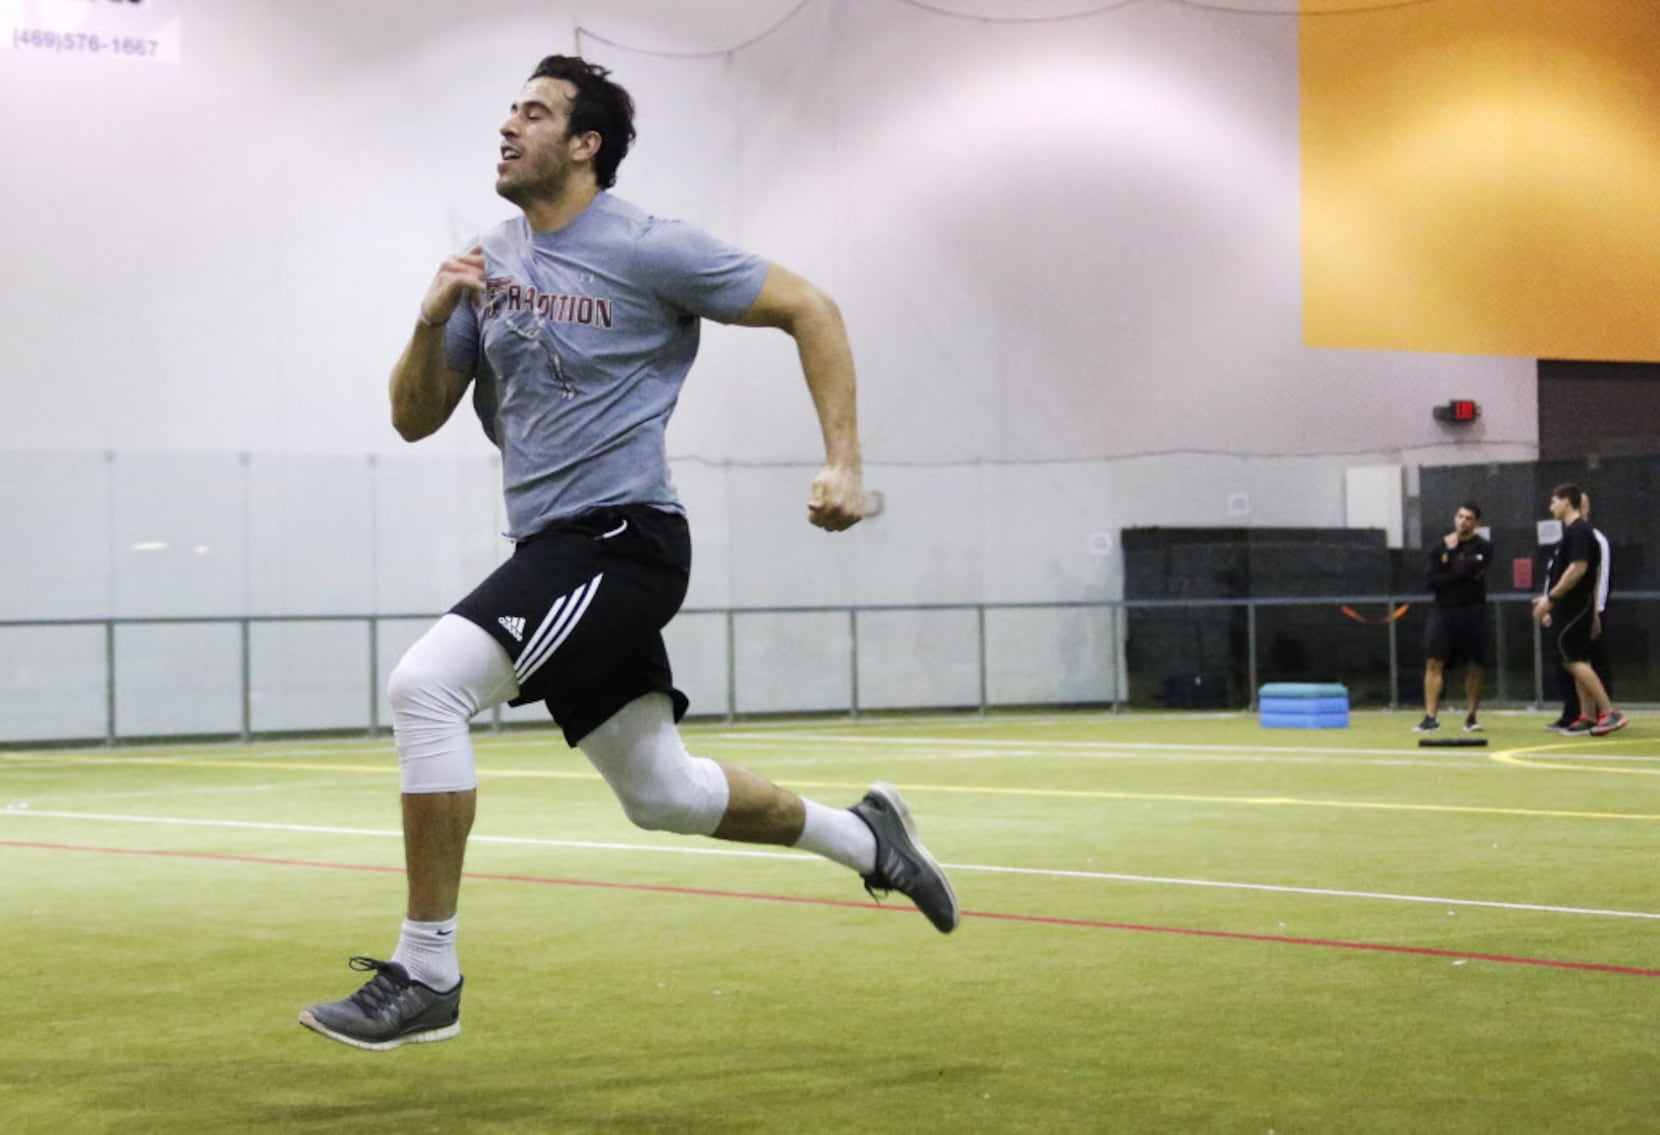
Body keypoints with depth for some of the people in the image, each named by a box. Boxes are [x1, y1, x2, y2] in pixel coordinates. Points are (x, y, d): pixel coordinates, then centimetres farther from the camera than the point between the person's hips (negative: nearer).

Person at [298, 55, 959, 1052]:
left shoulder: (647, 249, -8)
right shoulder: (490, 264, 12)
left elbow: (810, 309, -4)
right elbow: (415, 419, 13)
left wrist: (845, 463, -11)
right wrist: (433, 323, -7)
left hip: (620, 541, -8)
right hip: (555, 555, 8)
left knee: (425, 684, -23)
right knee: (662, 793, 15)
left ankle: (426, 975, -17)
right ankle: (864, 837, 36)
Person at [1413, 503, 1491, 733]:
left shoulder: (1483, 546, 0)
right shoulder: (1439, 547, 7)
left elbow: (1467, 569, -18)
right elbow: (1433, 582, -1)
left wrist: (1453, 550, -5)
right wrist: (1458, 576, -11)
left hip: (1472, 611, -1)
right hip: (1443, 610, 1)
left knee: (1473, 666, 2)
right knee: (1434, 662, -8)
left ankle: (1471, 717, 14)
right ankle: (1430, 717, -8)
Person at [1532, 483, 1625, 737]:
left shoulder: (1578, 531, -14)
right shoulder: (1571, 531, 16)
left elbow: (1578, 569, -23)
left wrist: (1550, 598, -20)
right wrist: (1552, 605, 21)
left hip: (1575, 606, -10)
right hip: (1569, 608, 10)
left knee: (1574, 660, -12)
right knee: (1577, 661, 10)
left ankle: (1609, 712, -14)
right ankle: (1588, 716, 12)